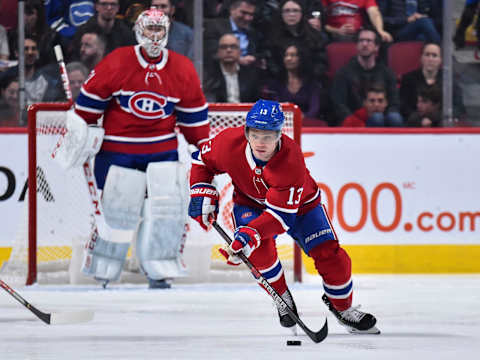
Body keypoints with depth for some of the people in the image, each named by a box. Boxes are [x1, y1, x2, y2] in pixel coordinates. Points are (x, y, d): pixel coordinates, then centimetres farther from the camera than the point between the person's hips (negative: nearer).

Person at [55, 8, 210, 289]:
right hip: (118, 147, -3)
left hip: (163, 148, 3)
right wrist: (79, 135, 0)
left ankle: (160, 270, 3)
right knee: (117, 208, -3)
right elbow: (91, 98, -2)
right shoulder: (116, 64, -10)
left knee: (168, 207, -7)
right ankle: (102, 270, 9)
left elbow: (194, 114, 10)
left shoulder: (184, 71, 1)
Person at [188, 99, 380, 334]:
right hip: (250, 203, 2)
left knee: (329, 254, -11)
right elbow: (202, 160, -5)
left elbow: (282, 215, -39)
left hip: (299, 203, -2)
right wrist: (202, 193, -15)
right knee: (259, 245, -29)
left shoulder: (291, 160, -39)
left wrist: (251, 234, -51)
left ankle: (343, 308, 17)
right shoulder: (230, 143, -29)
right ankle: (282, 298, -4)